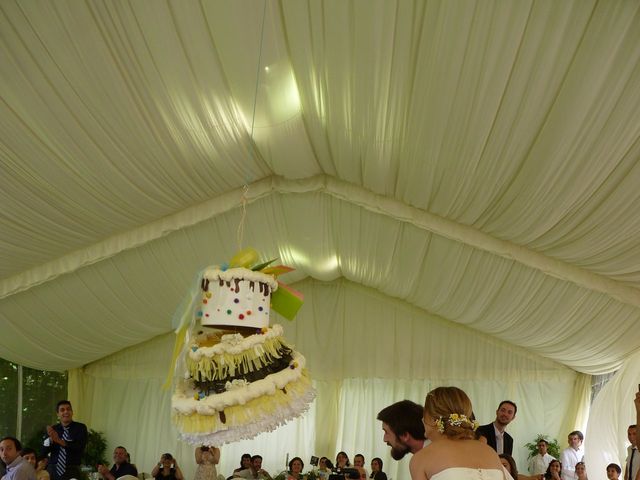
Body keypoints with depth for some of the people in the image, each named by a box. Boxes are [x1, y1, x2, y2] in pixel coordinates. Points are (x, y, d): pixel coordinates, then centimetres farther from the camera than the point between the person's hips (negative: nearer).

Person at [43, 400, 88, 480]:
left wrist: (61, 441, -28)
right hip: (53, 470, 2)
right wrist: (51, 439, -21)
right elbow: (44, 451, 0)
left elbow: (81, 447, -17)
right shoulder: (52, 429, 6)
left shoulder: (81, 427, -2)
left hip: (72, 471, -2)